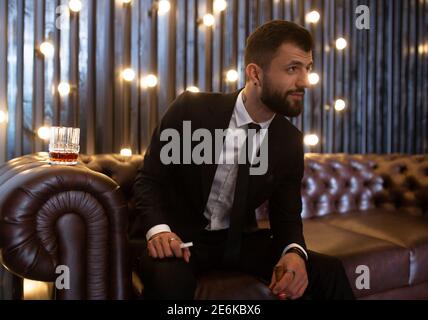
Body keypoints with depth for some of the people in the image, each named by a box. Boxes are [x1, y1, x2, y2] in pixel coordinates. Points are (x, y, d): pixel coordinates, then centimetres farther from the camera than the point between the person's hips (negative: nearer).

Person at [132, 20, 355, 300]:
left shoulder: (290, 140, -2)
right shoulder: (191, 109, -14)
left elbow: (286, 214, 3)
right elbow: (149, 178, -8)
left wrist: (294, 251, -21)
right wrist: (158, 229, -28)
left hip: (240, 240, 4)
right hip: (180, 238, -3)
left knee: (329, 272, -13)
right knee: (168, 280, -38)